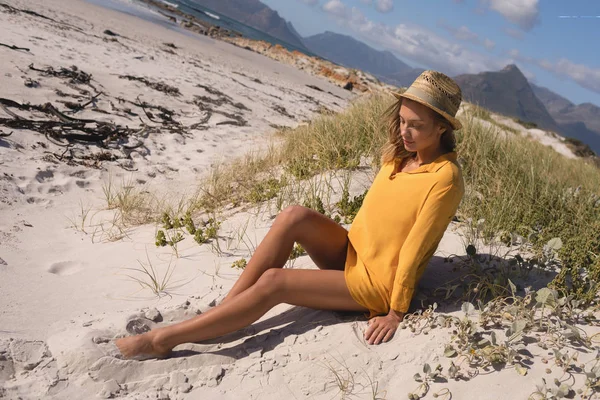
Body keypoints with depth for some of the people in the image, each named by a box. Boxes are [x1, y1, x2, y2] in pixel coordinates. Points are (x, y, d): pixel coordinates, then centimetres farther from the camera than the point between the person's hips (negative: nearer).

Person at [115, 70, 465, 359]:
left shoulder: (445, 178, -20)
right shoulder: (400, 156, 4)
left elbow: (414, 250, -20)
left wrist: (397, 312, -16)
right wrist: (343, 246, 14)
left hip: (376, 285, -7)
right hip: (352, 256, 7)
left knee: (272, 282, -21)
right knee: (295, 216, -21)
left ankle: (165, 339, -12)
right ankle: (222, 311, -15)